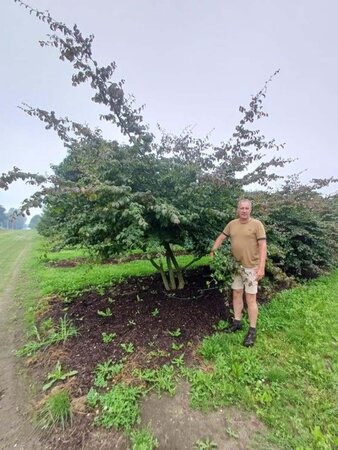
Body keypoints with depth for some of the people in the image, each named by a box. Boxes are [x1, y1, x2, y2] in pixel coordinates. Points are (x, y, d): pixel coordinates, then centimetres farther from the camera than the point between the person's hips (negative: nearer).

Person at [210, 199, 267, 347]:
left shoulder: (257, 224, -10)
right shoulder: (232, 224, 4)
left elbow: (263, 246, -15)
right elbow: (221, 237, 14)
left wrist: (261, 267, -22)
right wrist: (213, 251, 5)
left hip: (251, 267, -5)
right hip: (236, 266, 5)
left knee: (250, 299, 1)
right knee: (236, 294, 15)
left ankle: (252, 330, 16)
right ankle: (237, 322, 32)